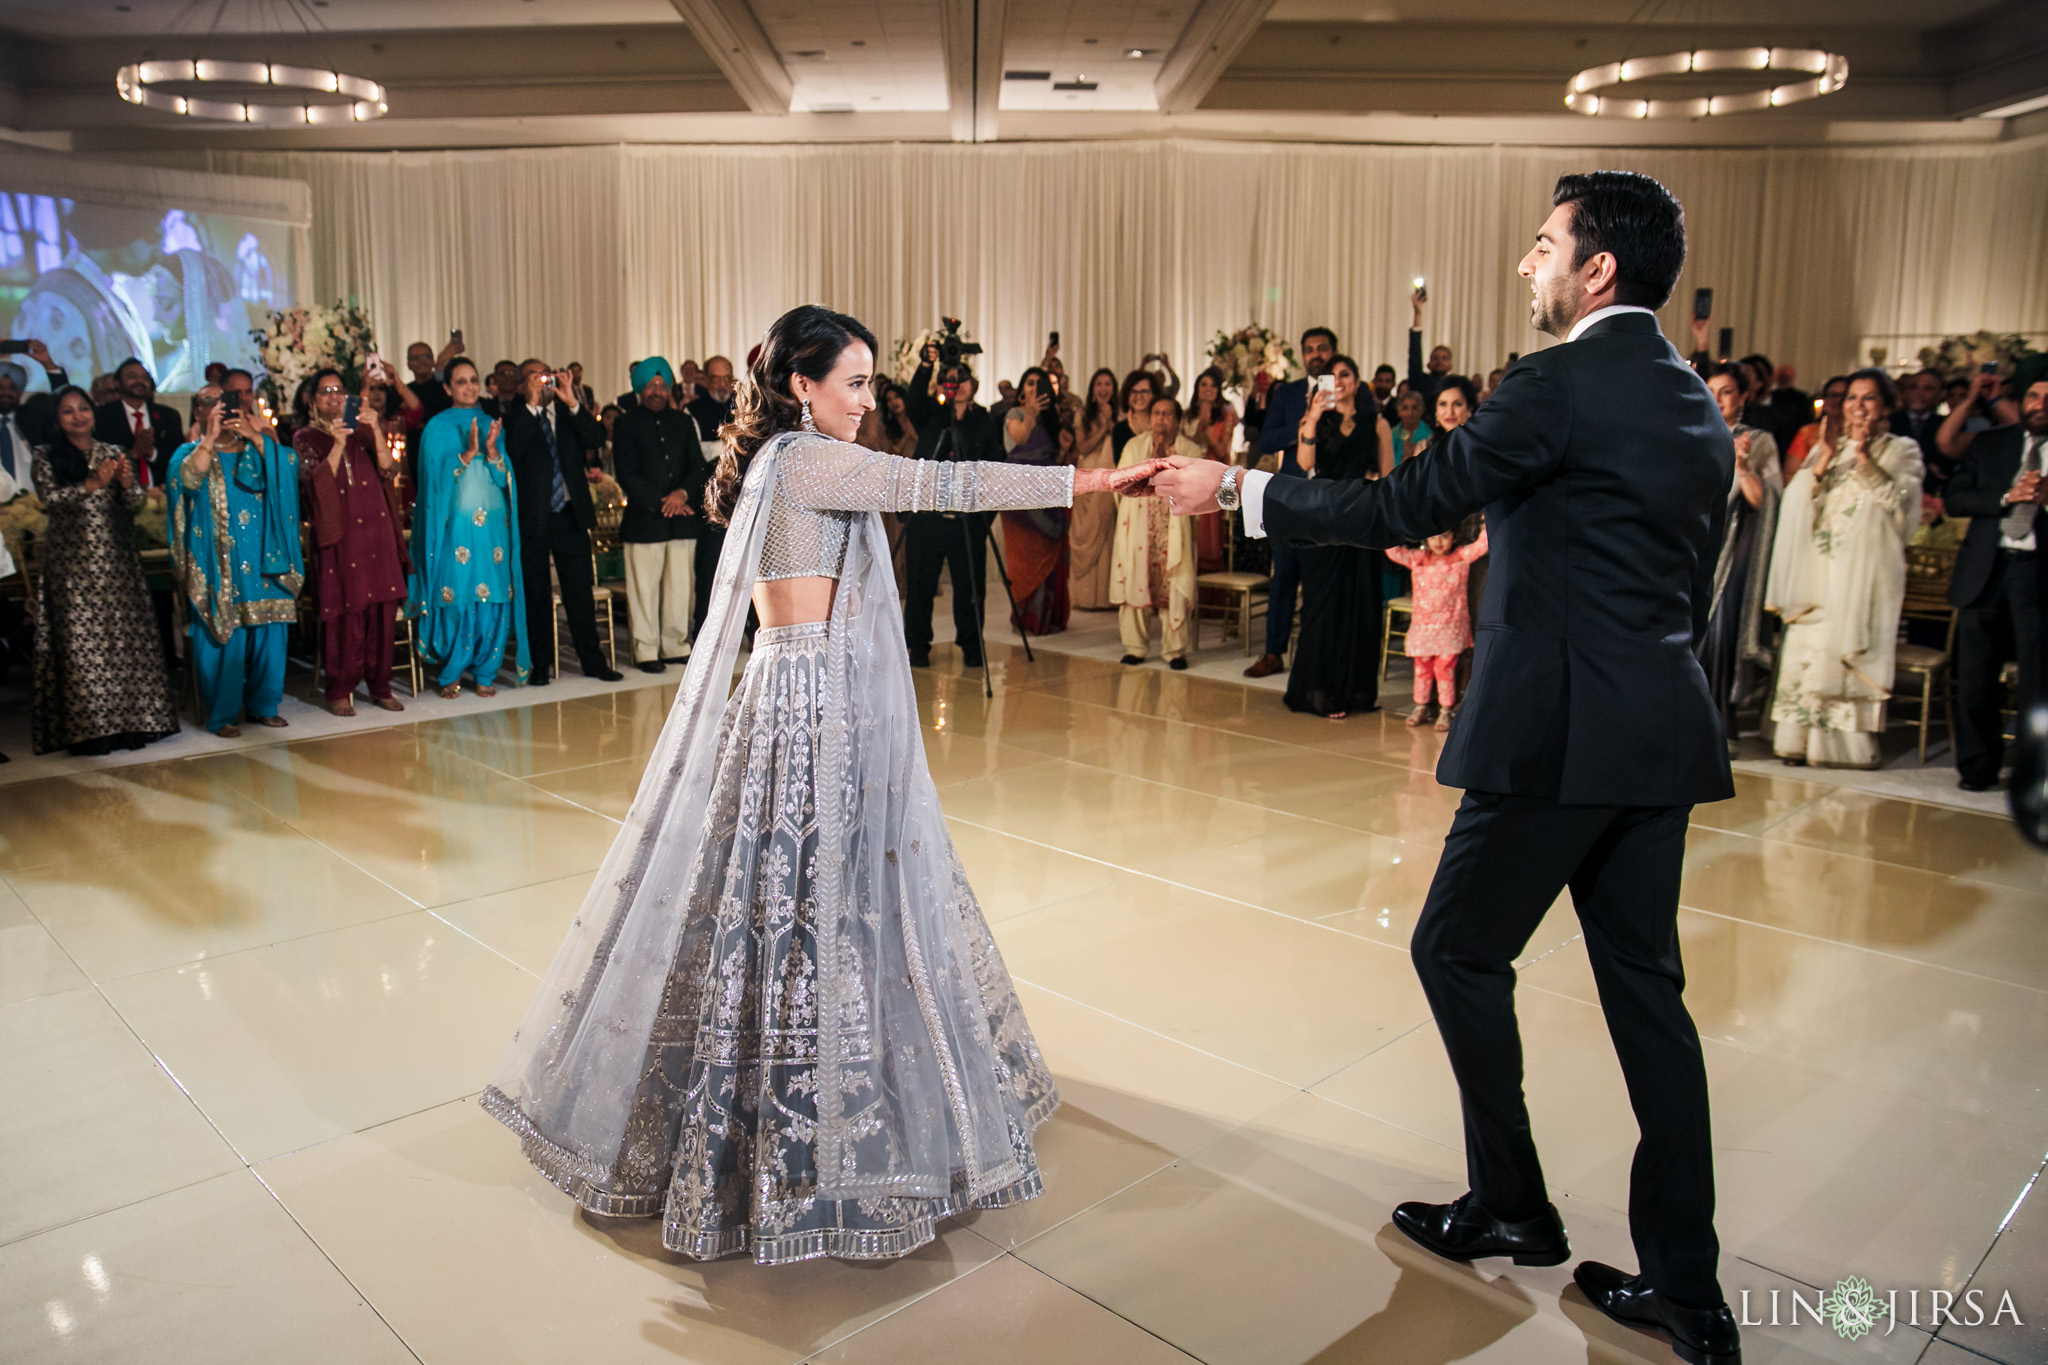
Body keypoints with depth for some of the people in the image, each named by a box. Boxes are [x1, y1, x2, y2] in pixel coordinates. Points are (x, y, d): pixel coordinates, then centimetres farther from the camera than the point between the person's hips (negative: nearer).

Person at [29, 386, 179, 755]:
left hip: (116, 560, 2)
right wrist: (93, 484, -20)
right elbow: (51, 498, -8)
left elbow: (135, 505, 7)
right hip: (71, 562, -2)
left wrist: (127, 483, -13)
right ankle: (89, 727, -3)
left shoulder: (114, 453, 13)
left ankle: (132, 718, 3)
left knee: (127, 637, -2)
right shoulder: (46, 457, 6)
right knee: (80, 642, -6)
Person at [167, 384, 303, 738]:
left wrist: (255, 436, -11)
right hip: (218, 562, -3)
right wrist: (210, 437, -13)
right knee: (222, 636, -5)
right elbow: (187, 478, -12)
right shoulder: (191, 452, 10)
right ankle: (222, 715, 2)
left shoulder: (257, 449, 16)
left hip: (263, 559, 3)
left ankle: (263, 706, 14)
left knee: (268, 632, 3)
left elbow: (288, 466, -3)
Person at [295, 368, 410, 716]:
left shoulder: (362, 431, 14)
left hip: (377, 529, 3)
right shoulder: (306, 438, 7)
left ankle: (380, 685, 10)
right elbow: (316, 484, -7)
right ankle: (340, 690, 3)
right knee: (343, 613, -6)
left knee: (383, 611, 1)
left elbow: (389, 470, 0)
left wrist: (376, 431, -12)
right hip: (338, 535, -3)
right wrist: (337, 446, -18)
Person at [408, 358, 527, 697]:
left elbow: (504, 477, 7)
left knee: (494, 599, -1)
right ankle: (449, 675, 8)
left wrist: (491, 451, -11)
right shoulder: (437, 428, 4)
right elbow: (435, 476, -5)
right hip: (455, 525, -3)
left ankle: (485, 673, 10)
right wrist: (467, 453, -16)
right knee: (456, 600, -5)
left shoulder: (491, 425, 14)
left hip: (493, 525, 3)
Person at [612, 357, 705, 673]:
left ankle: (675, 645, 15)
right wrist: (660, 502, -11)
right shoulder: (627, 424, 4)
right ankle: (646, 650, 6)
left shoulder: (684, 421, 15)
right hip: (643, 519, -3)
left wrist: (683, 493, -9)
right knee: (644, 587, -2)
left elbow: (698, 466, 10)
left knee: (681, 585, 4)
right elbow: (627, 474, -3)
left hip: (682, 518, 3)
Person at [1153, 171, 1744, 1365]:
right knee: (1644, 985, 12)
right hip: (1663, 732, 9)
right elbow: (1690, 584, 19)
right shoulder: (1698, 404, 15)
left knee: (1460, 952, 9)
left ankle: (1511, 1207, 22)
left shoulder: (1562, 385, -12)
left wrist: (1234, 489, -6)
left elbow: (1400, 510, -14)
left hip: (1557, 730, -9)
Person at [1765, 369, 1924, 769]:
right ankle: (1801, 740, 0)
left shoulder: (1902, 450, 10)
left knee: (1850, 653, -10)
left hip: (1864, 570, -3)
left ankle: (1847, 745, -7)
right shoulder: (1827, 449, 21)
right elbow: (1794, 501, 9)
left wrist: (1867, 463, -12)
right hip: (1818, 568, 4)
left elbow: (1903, 503, -6)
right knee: (1807, 649, -3)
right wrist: (1818, 469, -5)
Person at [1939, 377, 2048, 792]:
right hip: (1987, 570, 2)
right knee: (1975, 678, 5)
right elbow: (1953, 497, 4)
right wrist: (2007, 497, -10)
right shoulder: (1990, 444, 12)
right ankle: (1977, 767, 17)